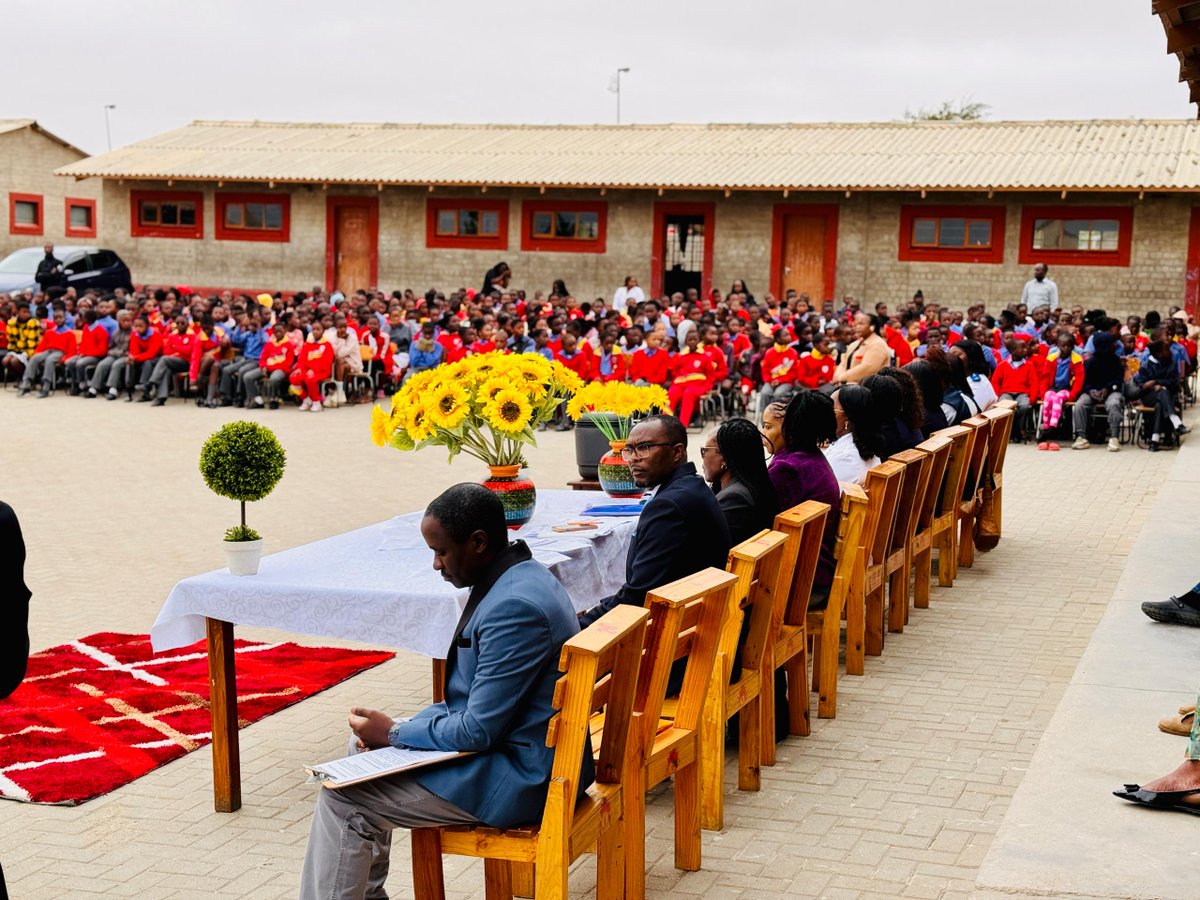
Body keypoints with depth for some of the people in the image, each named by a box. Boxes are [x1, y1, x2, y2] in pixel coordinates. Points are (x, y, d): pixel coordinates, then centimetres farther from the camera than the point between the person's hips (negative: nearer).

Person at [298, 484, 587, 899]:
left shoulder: (515, 607, -26)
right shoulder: (517, 578, 6)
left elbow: (479, 730, -23)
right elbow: (472, 696, 15)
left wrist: (393, 733, -9)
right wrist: (392, 730, 4)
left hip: (522, 779, -11)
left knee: (343, 798, -12)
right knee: (365, 744, 20)